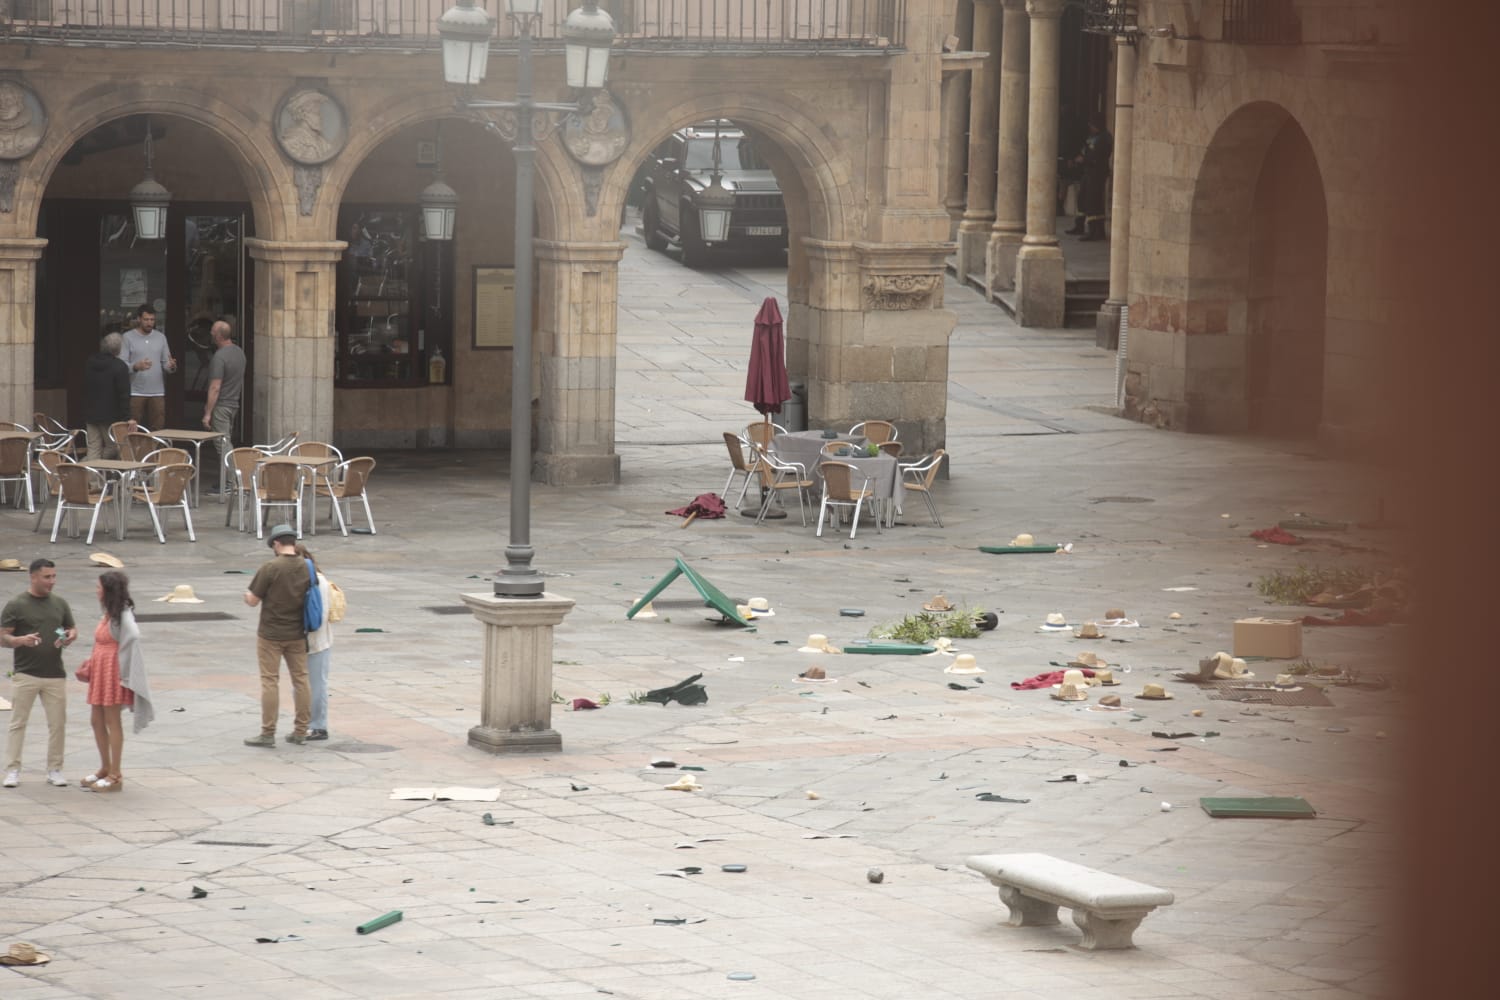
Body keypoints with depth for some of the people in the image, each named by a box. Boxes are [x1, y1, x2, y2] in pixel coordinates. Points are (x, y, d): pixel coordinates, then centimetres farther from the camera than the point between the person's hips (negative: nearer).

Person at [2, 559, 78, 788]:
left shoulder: (60, 604, 9)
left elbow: (72, 629, 18)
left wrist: (70, 637, -7)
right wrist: (21, 640, -24)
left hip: (55, 675, 4)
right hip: (25, 674, -4)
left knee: (58, 724, 5)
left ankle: (54, 769, 14)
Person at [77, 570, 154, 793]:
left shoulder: (123, 615, -17)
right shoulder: (108, 614, 11)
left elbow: (133, 637, -32)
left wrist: (123, 668, -24)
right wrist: (88, 665, 10)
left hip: (113, 672, -9)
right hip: (100, 672, 9)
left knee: (112, 722, -2)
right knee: (97, 720, 15)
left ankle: (114, 776, 5)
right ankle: (105, 768, 28)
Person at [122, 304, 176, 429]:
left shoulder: (161, 337, 12)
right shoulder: (128, 337, 0)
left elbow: (165, 363, 11)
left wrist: (171, 366, -13)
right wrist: (136, 366, -28)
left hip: (157, 393, 3)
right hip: (135, 393, -3)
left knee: (158, 430, 0)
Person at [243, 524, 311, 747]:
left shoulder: (270, 568, -17)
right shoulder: (306, 568, -2)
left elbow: (253, 600, -13)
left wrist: (247, 595, 9)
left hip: (270, 634, -4)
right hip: (297, 634, 4)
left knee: (270, 681, 1)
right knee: (300, 679, 11)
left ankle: (268, 733, 2)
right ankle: (300, 731, 15)